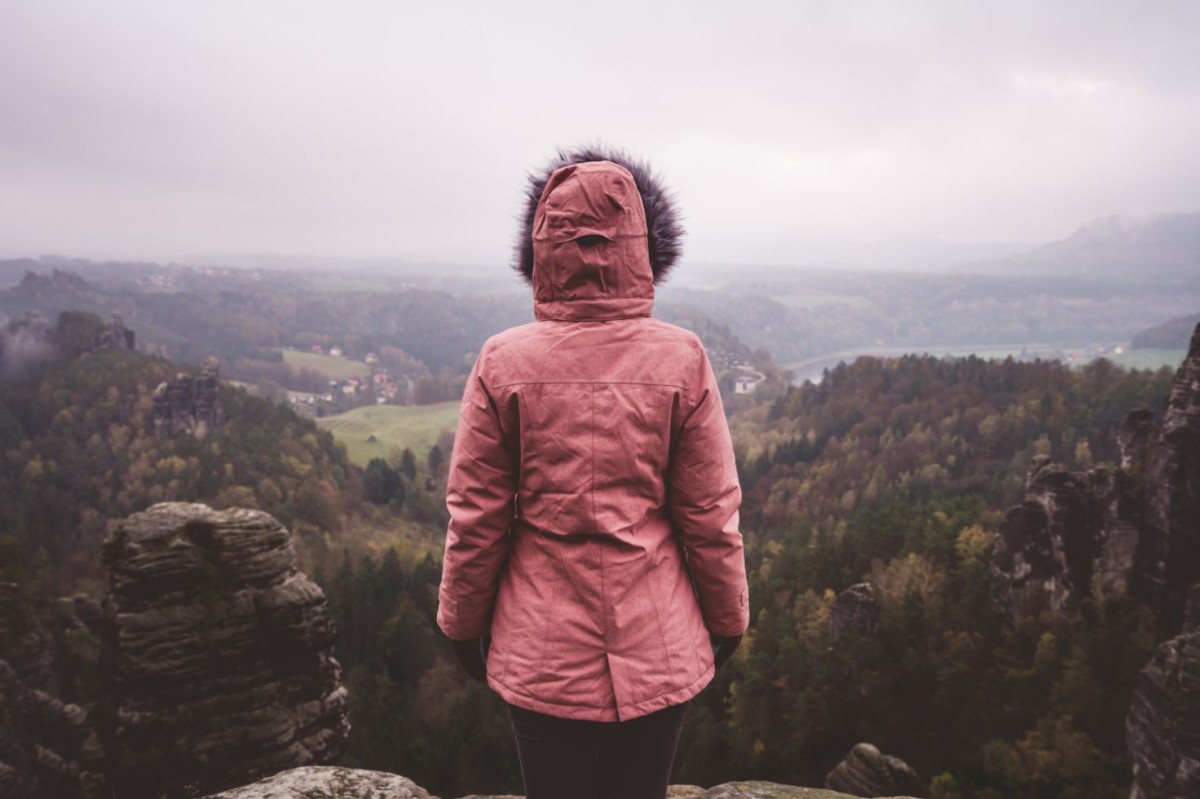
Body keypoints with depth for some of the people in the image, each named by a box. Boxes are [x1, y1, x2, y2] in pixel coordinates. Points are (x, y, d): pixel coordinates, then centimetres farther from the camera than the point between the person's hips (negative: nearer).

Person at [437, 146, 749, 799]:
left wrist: (462, 623, 10)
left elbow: (475, 520, -5)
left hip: (542, 651, 0)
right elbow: (710, 516, -5)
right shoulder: (681, 359, -11)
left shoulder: (504, 362, -11)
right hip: (658, 648, 1)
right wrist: (727, 618, 10)